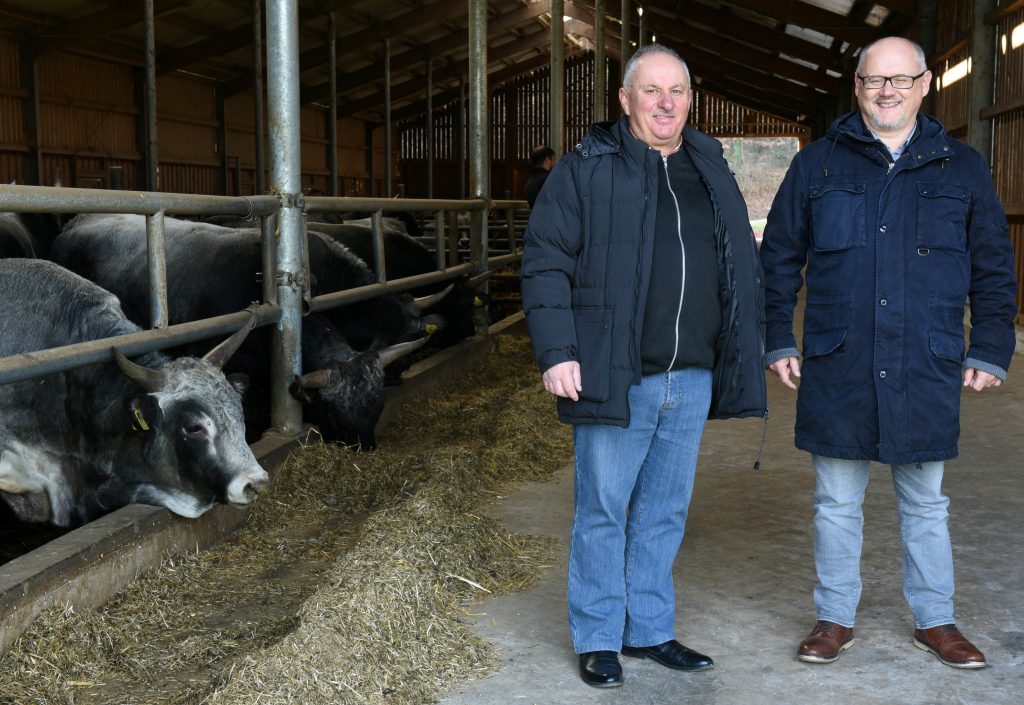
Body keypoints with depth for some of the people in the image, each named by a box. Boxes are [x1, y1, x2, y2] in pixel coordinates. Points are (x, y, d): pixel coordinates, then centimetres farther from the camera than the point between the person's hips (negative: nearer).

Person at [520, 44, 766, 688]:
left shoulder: (713, 171, 14)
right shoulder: (587, 169, -2)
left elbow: (745, 267, 19)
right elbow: (545, 261, -6)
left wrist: (749, 354, 13)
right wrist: (557, 352, -14)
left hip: (692, 379, 5)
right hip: (615, 375, -5)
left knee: (665, 512, 14)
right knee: (603, 512, 4)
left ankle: (649, 630, 27)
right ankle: (597, 639, 19)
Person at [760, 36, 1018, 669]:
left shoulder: (962, 168, 6)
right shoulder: (817, 165, 5)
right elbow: (779, 259, 8)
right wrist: (778, 342, 4)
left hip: (928, 375, 1)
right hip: (837, 372, 0)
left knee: (926, 504, 13)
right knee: (837, 503, 10)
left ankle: (935, 621, 29)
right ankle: (836, 619, 25)